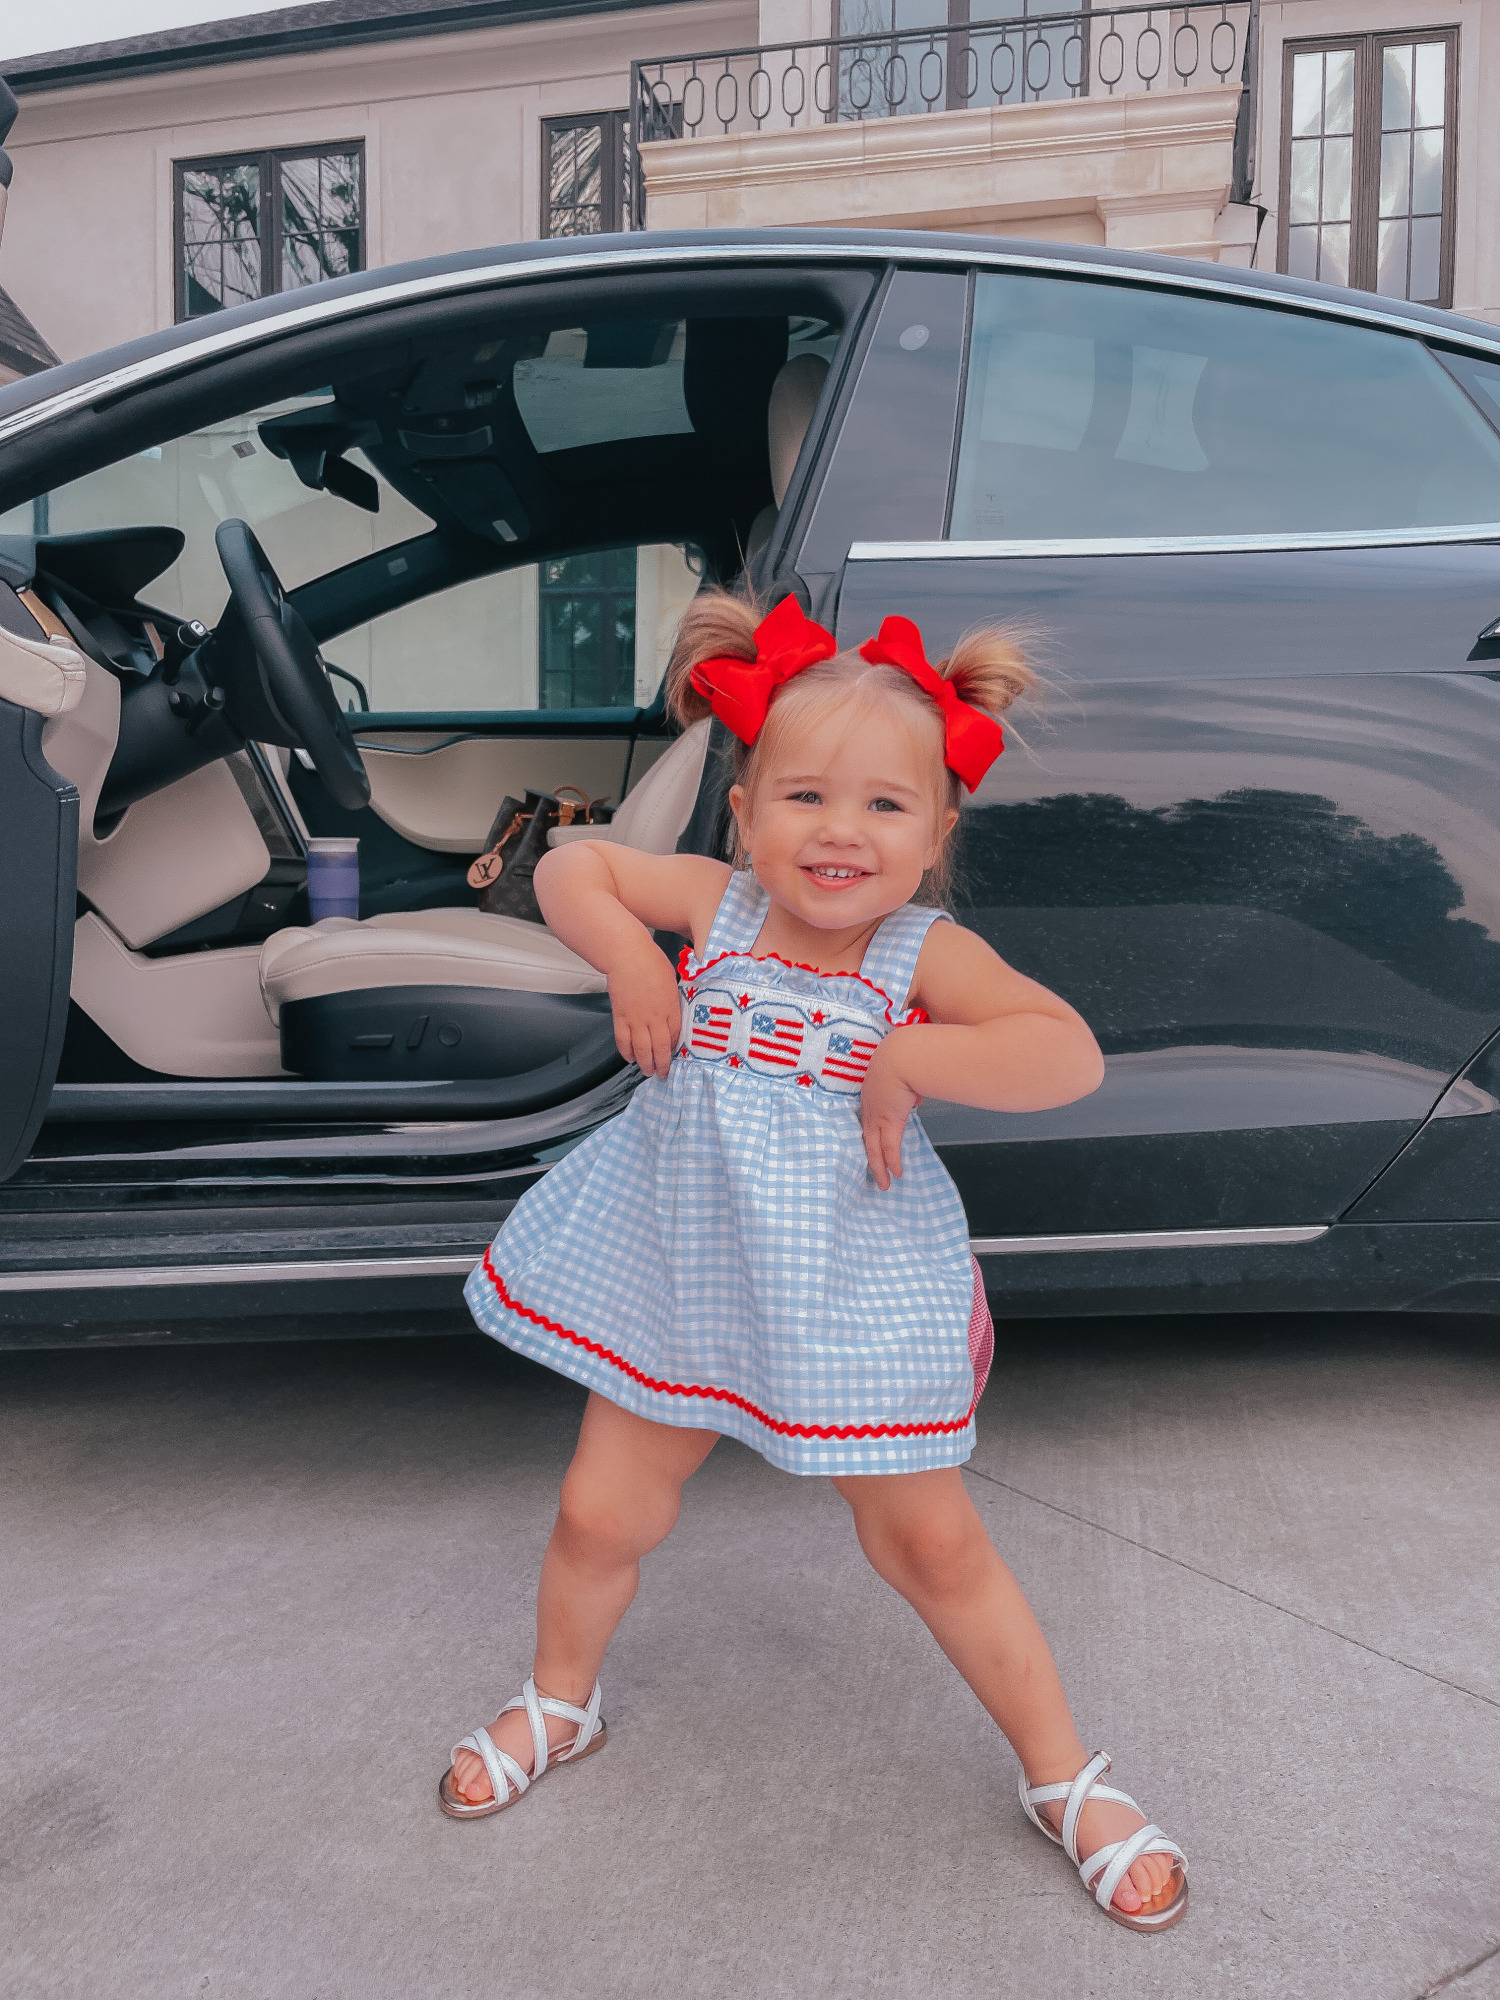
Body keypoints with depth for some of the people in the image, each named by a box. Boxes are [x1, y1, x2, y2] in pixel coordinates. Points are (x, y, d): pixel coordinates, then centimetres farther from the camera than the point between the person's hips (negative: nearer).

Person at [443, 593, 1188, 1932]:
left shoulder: (927, 954, -16)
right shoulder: (717, 904, -8)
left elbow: (1069, 1056, -28)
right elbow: (570, 869, 4)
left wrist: (903, 1059, -29)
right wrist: (630, 960, -13)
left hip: (853, 1295, -2)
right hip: (682, 1276, 3)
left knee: (931, 1542, 8)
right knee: (602, 1517, 14)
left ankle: (1065, 1779, 30)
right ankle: (561, 1705, 46)